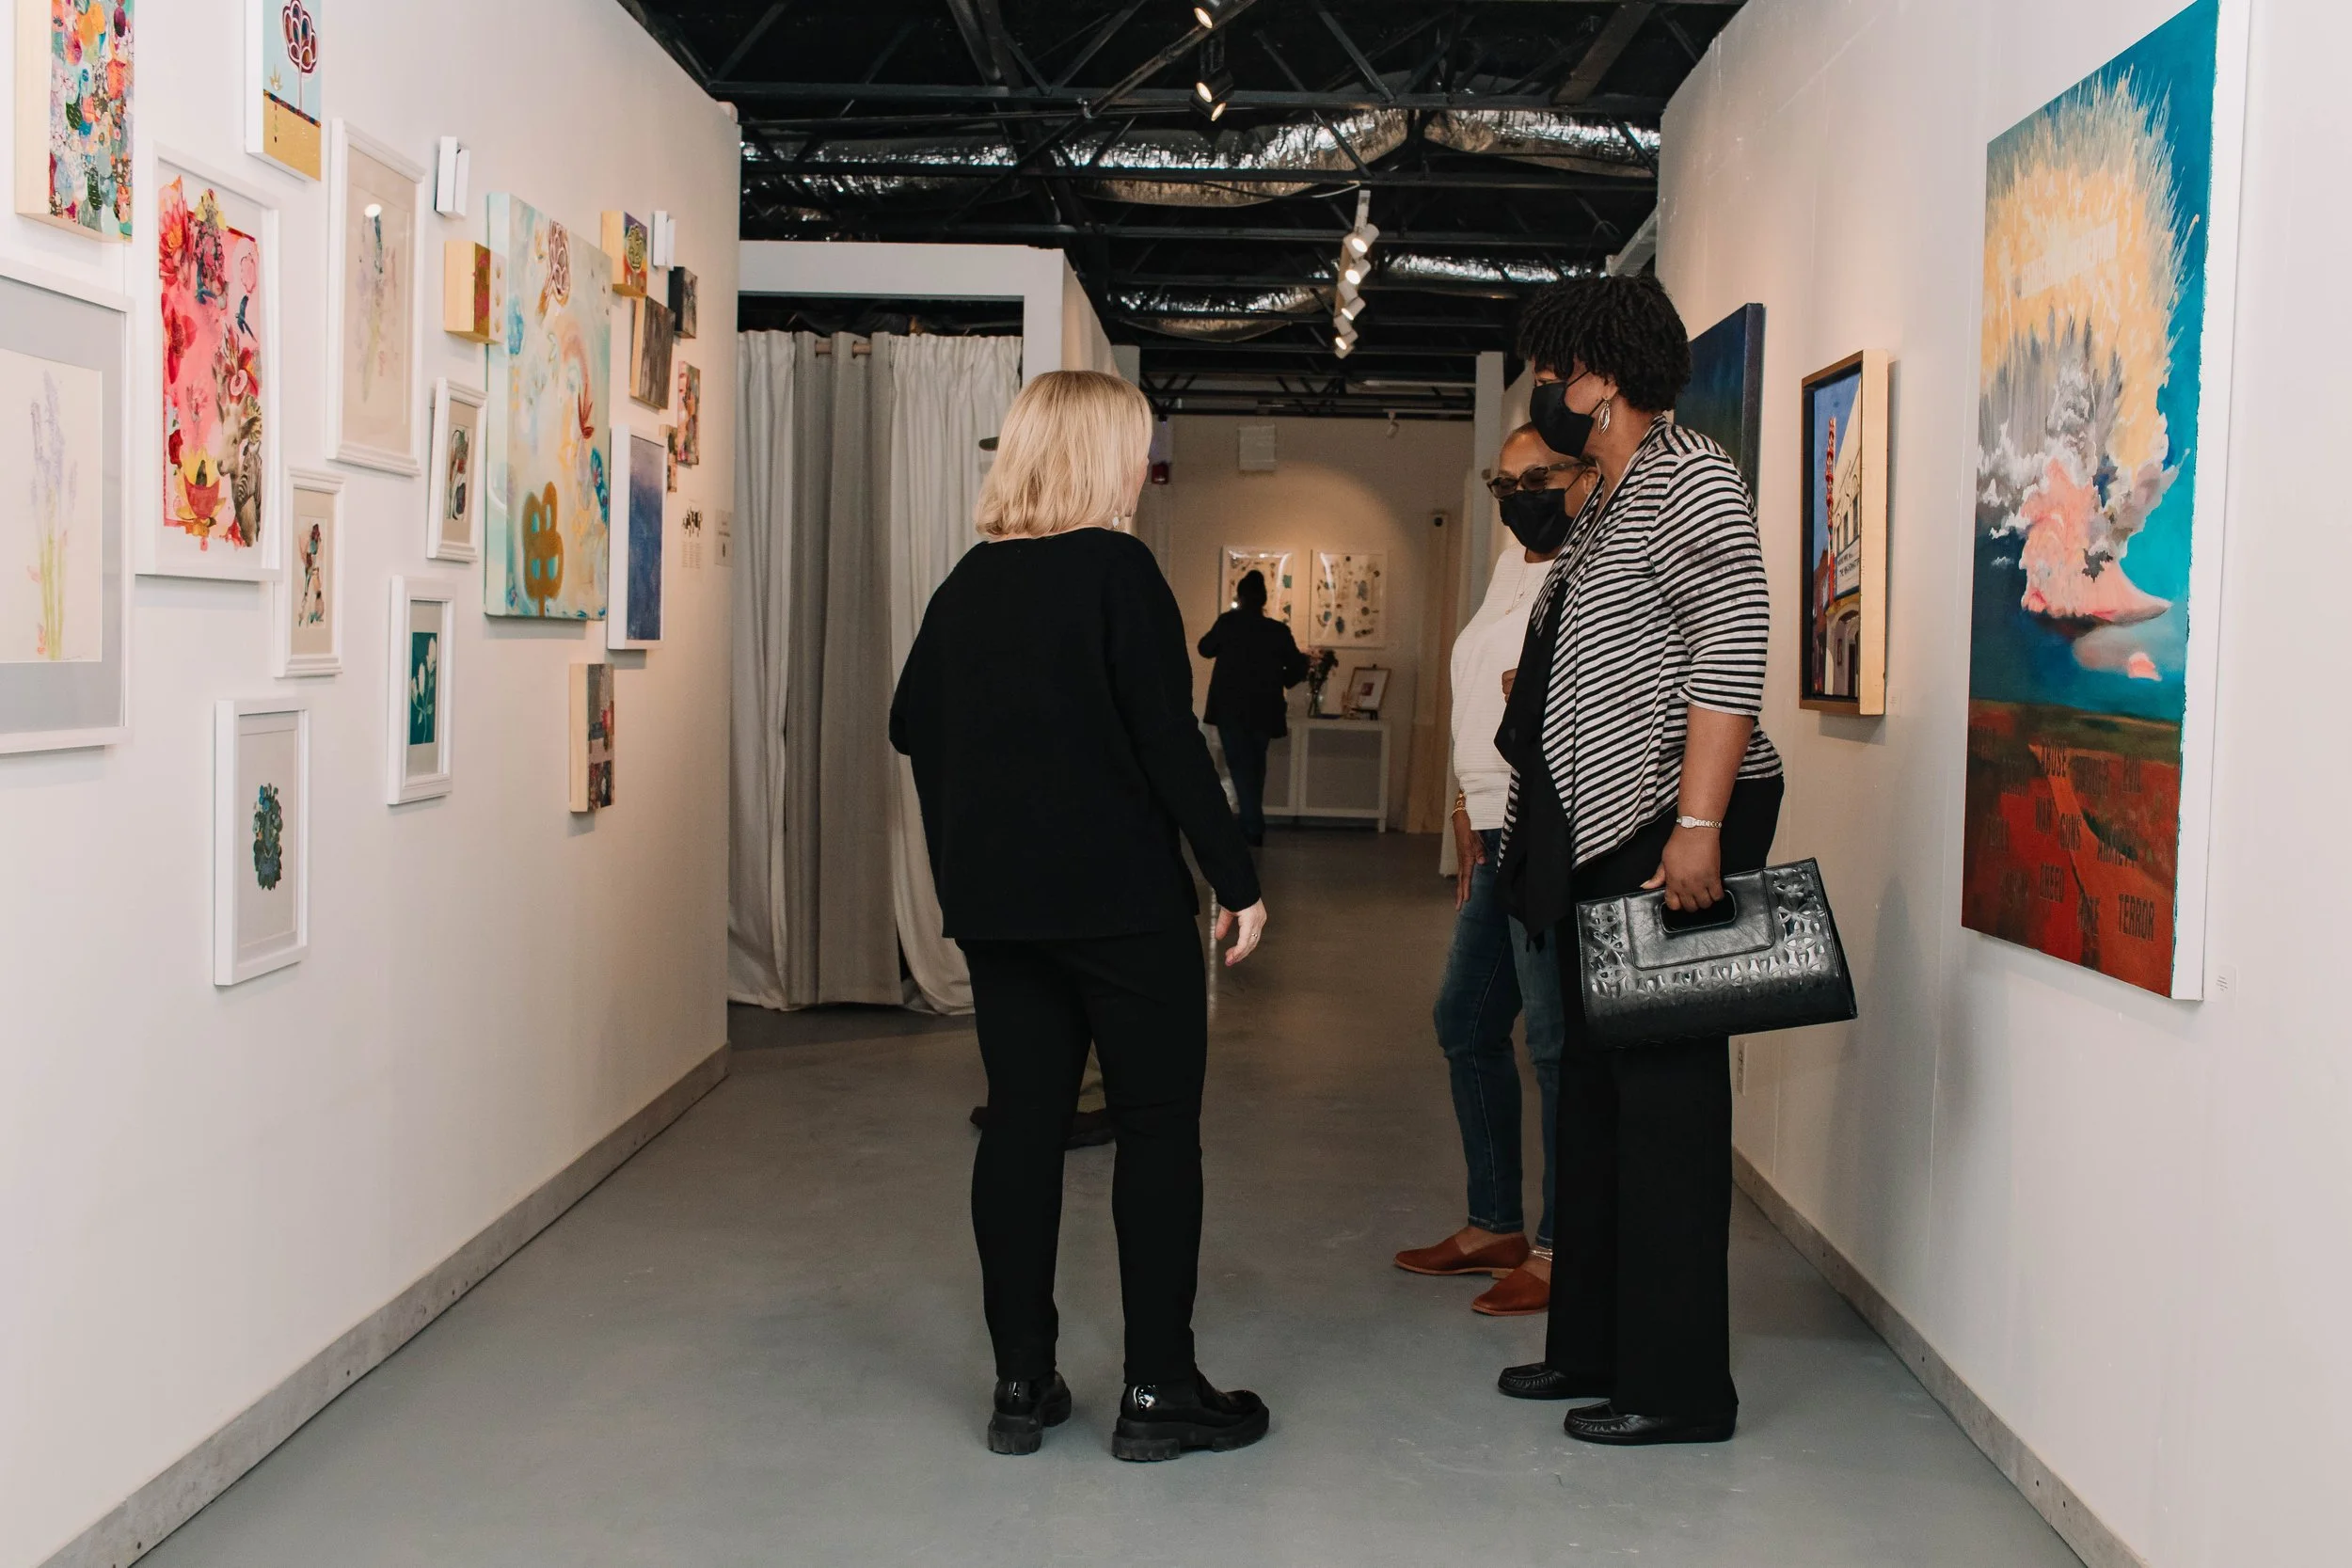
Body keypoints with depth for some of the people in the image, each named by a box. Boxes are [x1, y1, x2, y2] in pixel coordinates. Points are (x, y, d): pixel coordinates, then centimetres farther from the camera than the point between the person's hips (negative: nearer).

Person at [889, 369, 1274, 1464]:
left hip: (997, 901, 6)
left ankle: (1023, 1385, 14)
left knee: (1022, 1121, 10)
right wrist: (1238, 881, -9)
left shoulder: (970, 581, 8)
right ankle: (1158, 1391, 7)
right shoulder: (1117, 569, -11)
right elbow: (1168, 739, -15)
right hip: (1121, 897, -6)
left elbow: (913, 726, 14)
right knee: (1158, 1126, 4)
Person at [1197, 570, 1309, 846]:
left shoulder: (1228, 622, -5)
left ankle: (1254, 828, -15)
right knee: (1255, 766, 16)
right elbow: (1298, 668, 1)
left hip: (1231, 708, -3)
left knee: (1240, 765, -2)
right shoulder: (1278, 630, 0)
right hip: (1263, 710, 3)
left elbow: (1206, 648, 10)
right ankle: (1252, 827, 21)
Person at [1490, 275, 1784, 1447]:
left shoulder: (1689, 480, -11)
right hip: (1600, 831, 11)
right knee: (1596, 1084, 15)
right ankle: (1594, 1343, 26)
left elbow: (1733, 655, -20)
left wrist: (1696, 825, -26)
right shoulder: (1609, 502, 20)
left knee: (1666, 1092, -6)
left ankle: (1681, 1386, 2)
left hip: (1672, 823, -11)